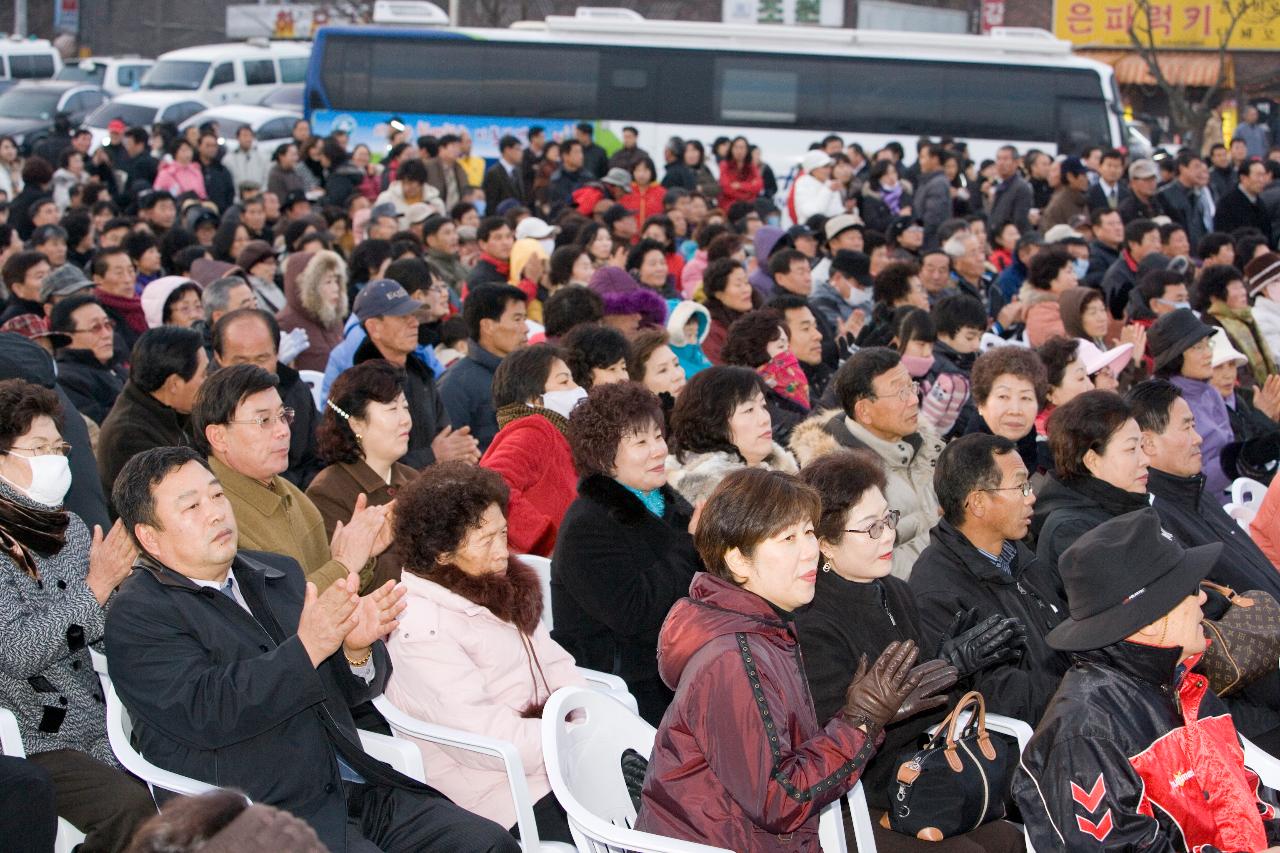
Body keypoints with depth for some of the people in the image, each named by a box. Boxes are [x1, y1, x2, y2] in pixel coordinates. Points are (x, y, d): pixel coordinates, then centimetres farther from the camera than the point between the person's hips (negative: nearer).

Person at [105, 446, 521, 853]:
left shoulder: (277, 574, 19)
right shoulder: (136, 616, -4)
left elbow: (349, 689, 18)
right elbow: (205, 713, -19)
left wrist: (357, 648, -6)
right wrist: (306, 648, -26)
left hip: (355, 790, 7)